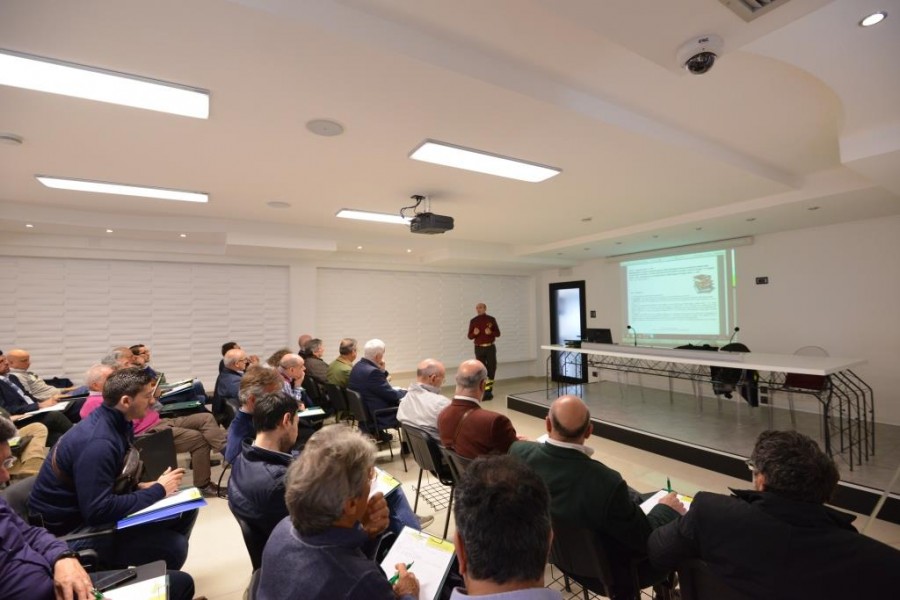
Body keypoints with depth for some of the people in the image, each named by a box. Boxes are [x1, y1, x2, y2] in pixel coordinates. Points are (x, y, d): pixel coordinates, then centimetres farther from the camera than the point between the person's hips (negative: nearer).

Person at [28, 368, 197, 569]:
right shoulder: (97, 442, -30)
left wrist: (143, 485, -4)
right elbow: (99, 511, -30)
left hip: (93, 508, 9)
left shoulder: (117, 422, -2)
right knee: (174, 547, -22)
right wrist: (158, 490, -21)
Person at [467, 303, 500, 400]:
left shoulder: (491, 319, 1)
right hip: (479, 348, 0)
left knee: (491, 369, 3)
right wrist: (474, 333, -17)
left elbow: (498, 333, 4)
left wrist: (491, 332, -16)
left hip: (490, 347, 0)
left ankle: (489, 391, 20)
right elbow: (470, 336, 5)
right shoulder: (473, 321, 3)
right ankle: (486, 392, 9)